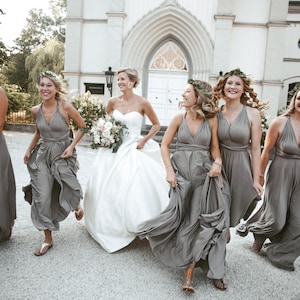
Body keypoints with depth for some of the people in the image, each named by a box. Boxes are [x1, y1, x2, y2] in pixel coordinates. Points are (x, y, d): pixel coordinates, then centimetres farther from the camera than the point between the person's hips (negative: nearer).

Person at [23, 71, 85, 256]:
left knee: (68, 189, -13)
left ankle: (77, 206, 29)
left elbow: (83, 127, -3)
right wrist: (29, 150, 17)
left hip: (63, 154, -3)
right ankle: (48, 240, 15)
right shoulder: (36, 110, 1)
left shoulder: (65, 107, -12)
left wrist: (72, 146, -11)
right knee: (42, 197, 0)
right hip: (42, 155, 4)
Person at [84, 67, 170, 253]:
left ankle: (131, 226, 13)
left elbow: (157, 124, 2)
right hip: (113, 149, 4)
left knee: (132, 190, -8)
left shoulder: (142, 102, -8)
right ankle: (108, 226, 28)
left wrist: (144, 141, -7)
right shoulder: (113, 101, 2)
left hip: (133, 150, -4)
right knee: (106, 189, 8)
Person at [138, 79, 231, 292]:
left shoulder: (211, 119, 0)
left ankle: (189, 275, 12)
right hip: (181, 173, 1)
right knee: (184, 219, 5)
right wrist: (169, 169, -6)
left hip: (204, 175, 0)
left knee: (199, 221, 0)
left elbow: (214, 148, 7)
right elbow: (165, 145, 4)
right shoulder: (179, 118, 1)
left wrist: (217, 163, -13)